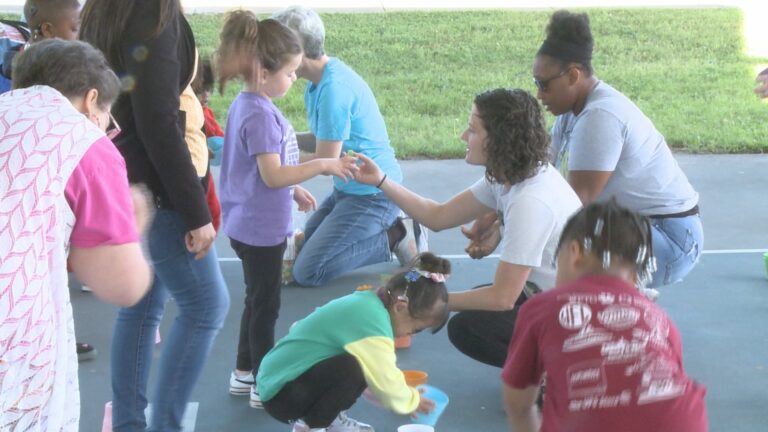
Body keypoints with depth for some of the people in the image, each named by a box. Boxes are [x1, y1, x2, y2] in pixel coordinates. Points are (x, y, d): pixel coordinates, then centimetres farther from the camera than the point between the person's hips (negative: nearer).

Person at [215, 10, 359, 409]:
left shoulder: (250, 105, 7)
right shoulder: (259, 114, -24)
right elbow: (272, 175, -25)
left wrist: (294, 190, 19)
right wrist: (323, 165, -21)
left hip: (253, 225, 10)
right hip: (260, 229, -10)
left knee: (257, 301, 20)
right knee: (265, 306, 4)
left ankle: (244, 374, 33)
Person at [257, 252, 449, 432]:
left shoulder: (367, 302, 3)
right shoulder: (371, 328, -26)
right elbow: (388, 385, -18)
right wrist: (412, 400, 2)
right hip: (280, 393, -10)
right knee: (352, 370, -30)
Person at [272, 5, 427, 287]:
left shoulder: (334, 89, -26)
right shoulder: (319, 82, 4)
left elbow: (326, 162, -21)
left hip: (372, 194, -10)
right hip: (349, 189, 10)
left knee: (307, 272, -9)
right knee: (299, 248, 18)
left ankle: (393, 238, -1)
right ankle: (387, 229, 14)